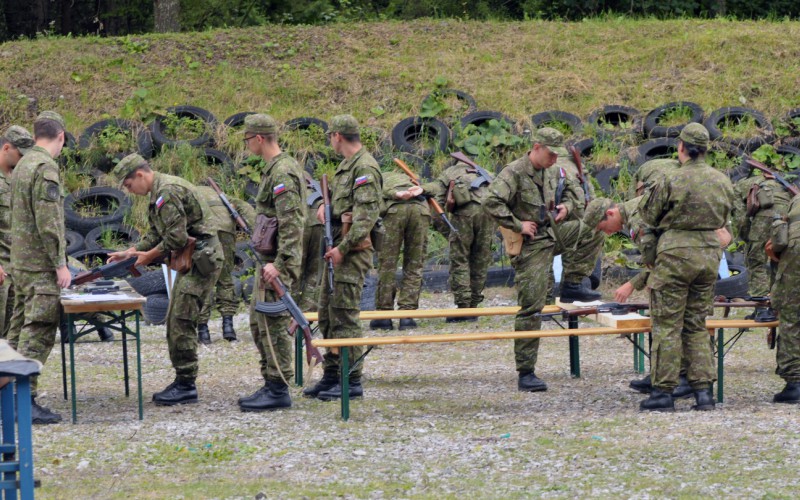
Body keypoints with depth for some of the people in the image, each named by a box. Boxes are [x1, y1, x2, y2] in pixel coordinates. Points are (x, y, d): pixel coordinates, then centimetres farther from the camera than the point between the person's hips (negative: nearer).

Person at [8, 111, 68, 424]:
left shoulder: (22, 165, 14)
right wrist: (60, 264, -17)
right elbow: (48, 221, -21)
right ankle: (26, 399, -15)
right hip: (41, 266, -9)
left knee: (21, 327, 12)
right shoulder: (46, 168, -15)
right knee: (38, 333, -11)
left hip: (20, 264, 9)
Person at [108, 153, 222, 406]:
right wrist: (129, 252, 14)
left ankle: (186, 385, -7)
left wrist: (149, 256, -9)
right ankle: (181, 382, 16)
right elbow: (156, 233, 23)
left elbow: (177, 237, -22)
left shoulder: (168, 191, -18)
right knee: (174, 321, 12)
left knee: (181, 321, -10)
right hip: (189, 262, 11)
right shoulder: (159, 192, 16)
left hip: (201, 259, -11)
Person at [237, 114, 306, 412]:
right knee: (259, 323, 14)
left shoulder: (282, 173, -17)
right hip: (269, 260, 11)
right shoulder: (274, 169, 16)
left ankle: (279, 390, -4)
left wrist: (279, 264, -28)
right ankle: (271, 384, 20)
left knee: (274, 324, -8)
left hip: (278, 262, -11)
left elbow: (292, 225, -24)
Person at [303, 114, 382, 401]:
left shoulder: (365, 168, -14)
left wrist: (343, 248, -23)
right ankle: (331, 376, 19)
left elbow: (367, 215, -21)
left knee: (345, 316, -10)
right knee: (327, 314, 13)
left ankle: (352, 381, -7)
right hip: (338, 248, 10)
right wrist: (327, 206, 10)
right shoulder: (346, 166, 18)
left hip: (353, 250, -10)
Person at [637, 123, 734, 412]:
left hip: (676, 252, -5)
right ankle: (703, 391, 9)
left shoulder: (671, 181, -13)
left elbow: (648, 215, -3)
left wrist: (649, 190, 15)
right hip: (710, 253, 5)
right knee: (697, 325, 14)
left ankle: (663, 392, 1)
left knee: (667, 325, 1)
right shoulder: (722, 182, 4)